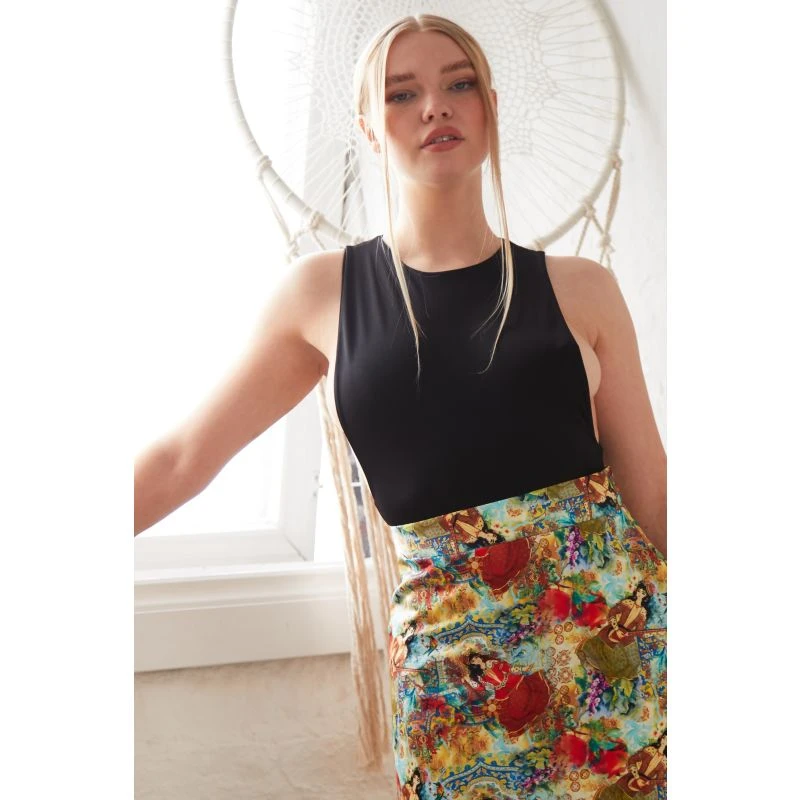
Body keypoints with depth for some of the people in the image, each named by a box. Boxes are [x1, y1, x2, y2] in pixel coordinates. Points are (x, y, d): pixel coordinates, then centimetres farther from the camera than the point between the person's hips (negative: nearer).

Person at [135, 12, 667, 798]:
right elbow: (182, 458, 6)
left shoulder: (579, 288, 2)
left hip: (613, 612, 1)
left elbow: (651, 488, 5)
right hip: (442, 640, 0)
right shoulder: (323, 291, 2)